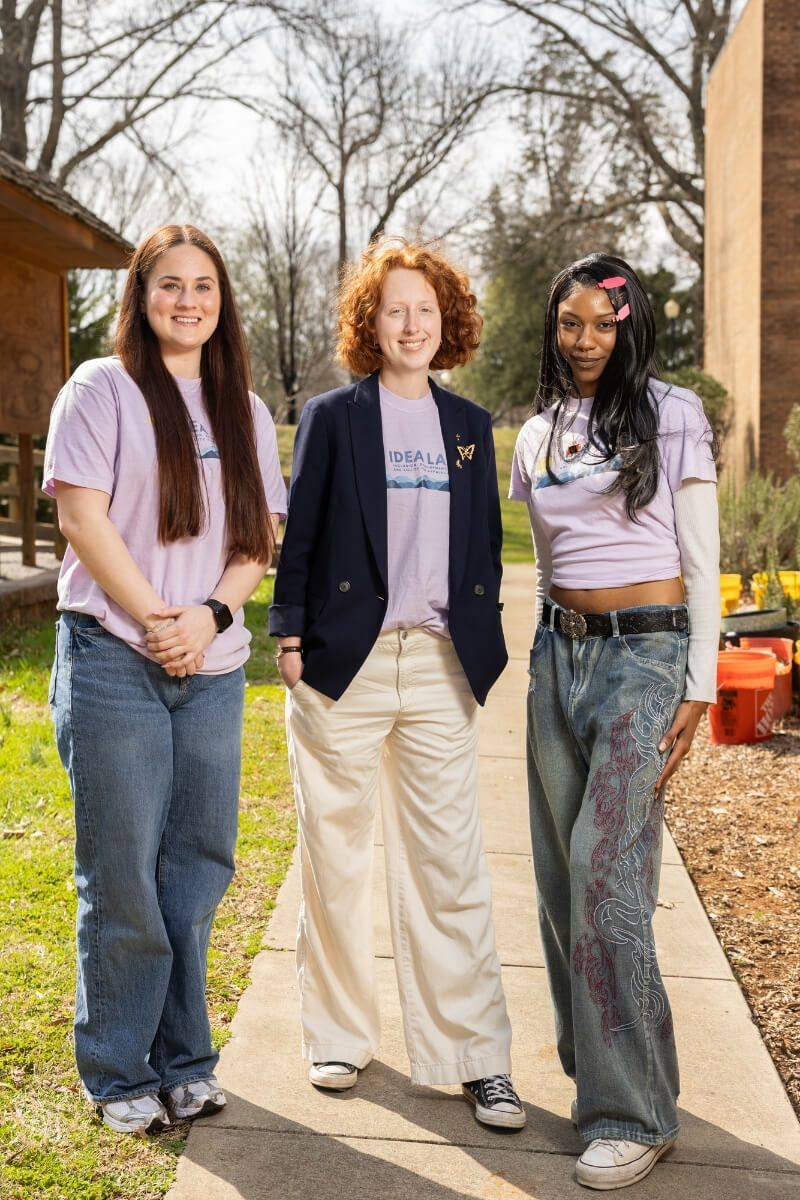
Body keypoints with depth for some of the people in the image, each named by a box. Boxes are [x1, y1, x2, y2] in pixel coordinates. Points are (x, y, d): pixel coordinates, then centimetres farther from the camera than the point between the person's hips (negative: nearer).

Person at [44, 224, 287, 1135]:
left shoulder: (243, 409, 14)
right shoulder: (102, 389, 0)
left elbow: (259, 536, 9)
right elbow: (82, 517, -8)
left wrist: (211, 614, -8)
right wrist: (157, 623, -11)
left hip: (214, 669, 4)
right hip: (113, 661, -4)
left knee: (197, 866, 8)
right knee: (121, 876, 2)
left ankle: (182, 1060, 23)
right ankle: (119, 1074, 16)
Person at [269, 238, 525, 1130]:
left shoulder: (470, 427, 13)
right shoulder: (330, 417, 4)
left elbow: (486, 543, 15)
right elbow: (298, 535, 2)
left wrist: (484, 645, 7)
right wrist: (290, 637, -5)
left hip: (439, 665, 2)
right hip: (344, 660, -2)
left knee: (449, 866, 1)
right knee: (335, 859, 8)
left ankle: (474, 1057, 9)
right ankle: (340, 1034, 23)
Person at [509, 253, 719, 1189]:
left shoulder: (671, 416, -3)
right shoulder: (538, 433, 13)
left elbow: (701, 561, -4)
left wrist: (697, 688, -9)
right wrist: (547, 663, 17)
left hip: (645, 654, -6)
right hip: (558, 654, 6)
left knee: (606, 871, -12)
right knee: (562, 870, 9)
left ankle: (634, 1111, -2)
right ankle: (593, 1060, 26)